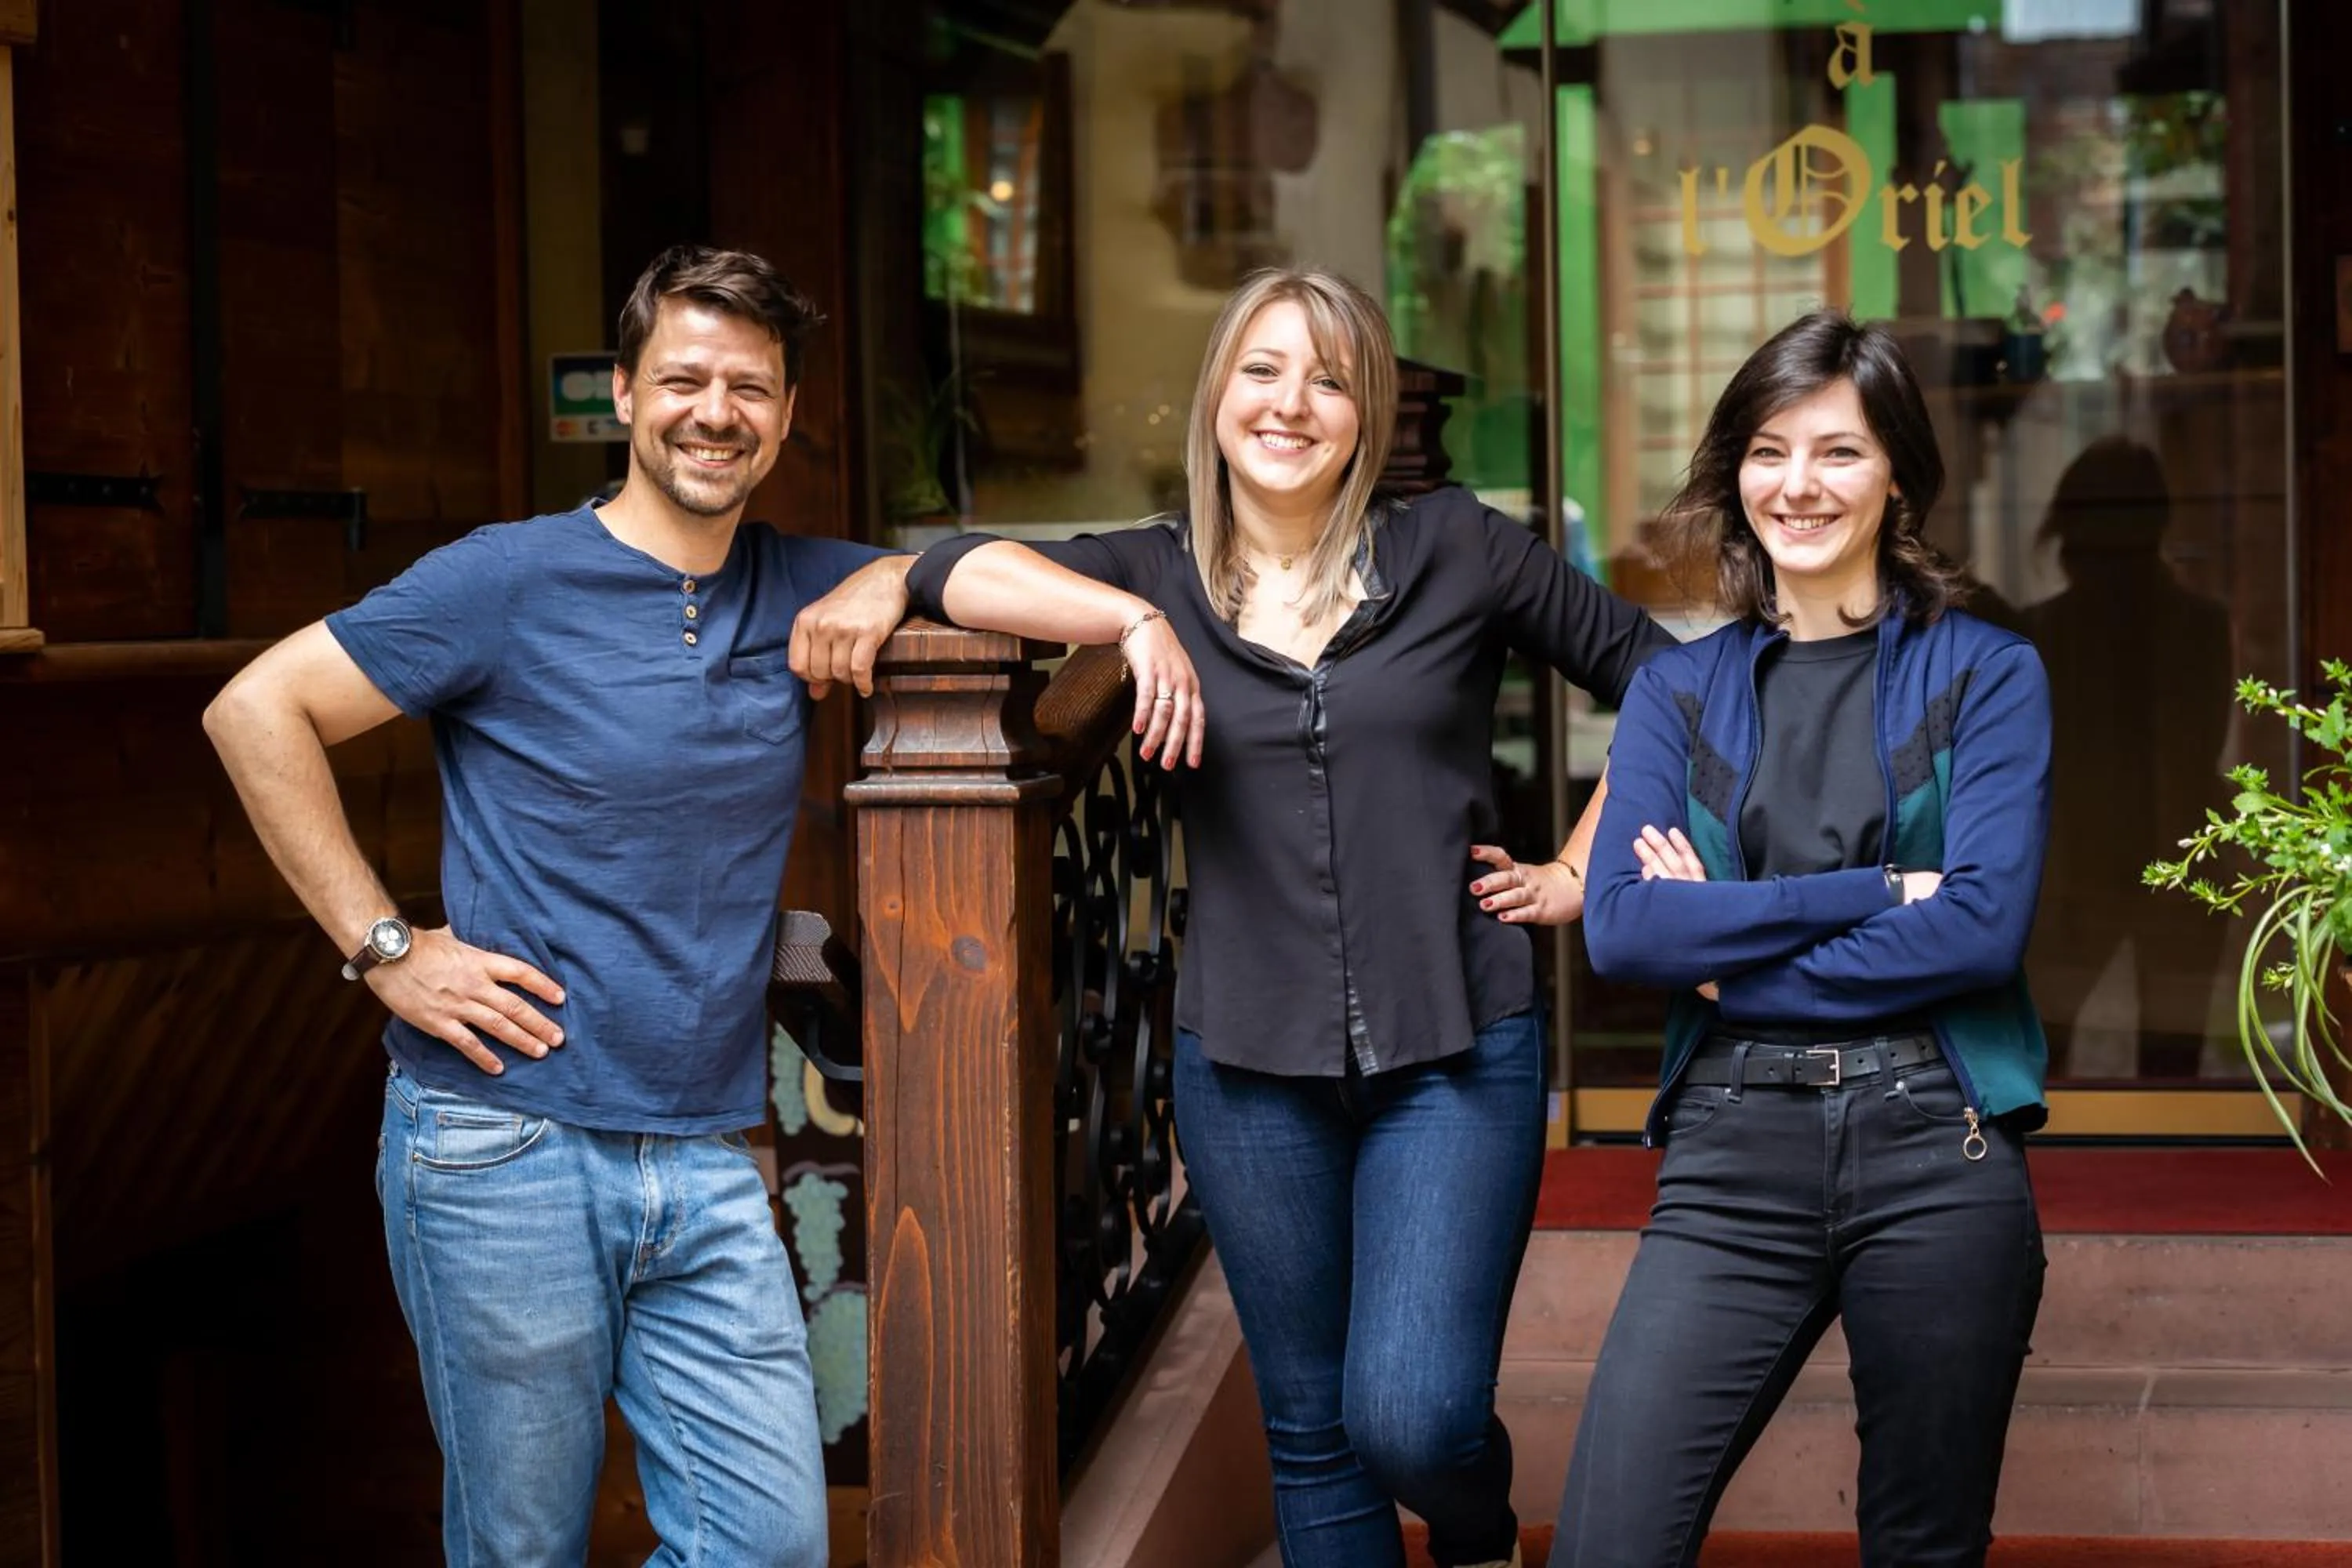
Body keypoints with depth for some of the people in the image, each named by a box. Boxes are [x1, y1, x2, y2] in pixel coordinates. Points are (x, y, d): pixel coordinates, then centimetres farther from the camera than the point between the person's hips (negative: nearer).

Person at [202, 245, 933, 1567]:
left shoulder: (801, 590, 8)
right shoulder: (512, 582, -5)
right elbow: (258, 711, -5)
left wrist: (896, 576, -4)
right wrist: (384, 947, -8)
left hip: (708, 1163, 4)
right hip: (508, 1148, -4)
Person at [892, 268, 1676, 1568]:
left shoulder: (1456, 552, 2)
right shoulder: (1160, 575, 5)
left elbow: (1658, 677, 8)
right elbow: (953, 572, -8)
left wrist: (1580, 874, 5)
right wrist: (1136, 620, -18)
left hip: (1453, 1053, -2)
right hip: (1252, 1065, 2)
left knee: (1411, 1415, -11)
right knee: (1311, 1435, 10)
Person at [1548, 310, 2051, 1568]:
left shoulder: (1985, 675, 5)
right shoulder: (1679, 690, 11)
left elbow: (1984, 925, -9)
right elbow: (1619, 930, -4)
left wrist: (1729, 953, -7)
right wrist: (1874, 892, -10)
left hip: (1936, 1148, -1)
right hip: (1732, 1153, 1)